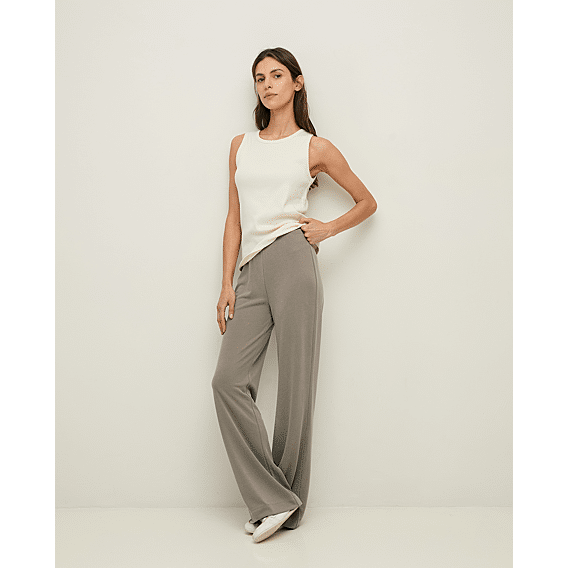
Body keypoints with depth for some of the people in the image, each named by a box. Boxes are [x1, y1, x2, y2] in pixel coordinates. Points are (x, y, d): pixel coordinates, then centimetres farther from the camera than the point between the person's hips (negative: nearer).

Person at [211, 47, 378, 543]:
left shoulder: (315, 148, 8)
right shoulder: (241, 145, 19)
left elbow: (367, 202, 17)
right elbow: (234, 218, 15)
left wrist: (329, 229, 1)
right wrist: (227, 284, 7)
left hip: (292, 261, -4)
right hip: (251, 271, 4)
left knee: (295, 385, -2)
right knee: (229, 380, -10)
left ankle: (287, 503, 12)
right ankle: (272, 499, -1)